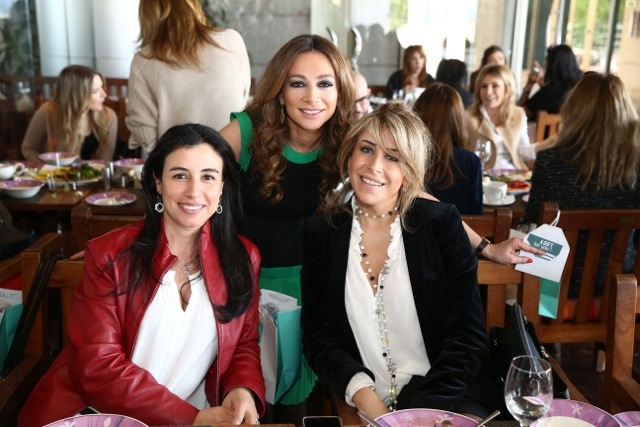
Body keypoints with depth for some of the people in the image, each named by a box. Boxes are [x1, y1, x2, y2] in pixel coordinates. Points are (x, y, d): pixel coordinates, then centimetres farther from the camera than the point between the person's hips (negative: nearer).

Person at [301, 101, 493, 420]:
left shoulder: (443, 223, -1)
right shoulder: (322, 231, 3)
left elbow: (468, 336, -3)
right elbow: (316, 333, 3)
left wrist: (418, 411, -13)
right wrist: (363, 395, -12)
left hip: (440, 401, -1)